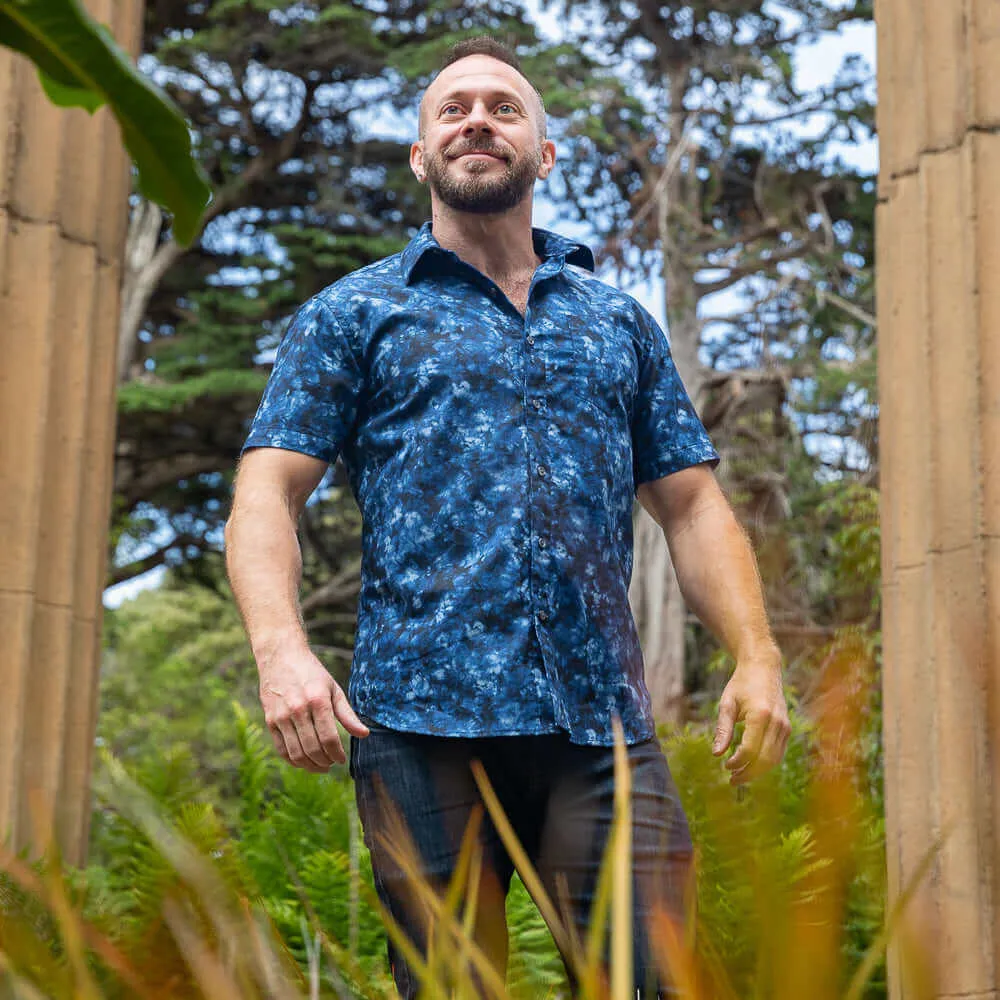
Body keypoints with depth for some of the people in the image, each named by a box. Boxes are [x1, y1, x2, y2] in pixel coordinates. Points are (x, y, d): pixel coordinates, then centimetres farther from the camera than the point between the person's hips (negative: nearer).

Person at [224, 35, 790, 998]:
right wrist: (281, 649, -15)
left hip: (603, 722, 2)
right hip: (421, 715, -2)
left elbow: (691, 504, 18)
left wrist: (756, 653, 1)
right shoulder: (353, 313, 13)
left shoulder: (620, 322, 22)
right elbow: (266, 495, 4)